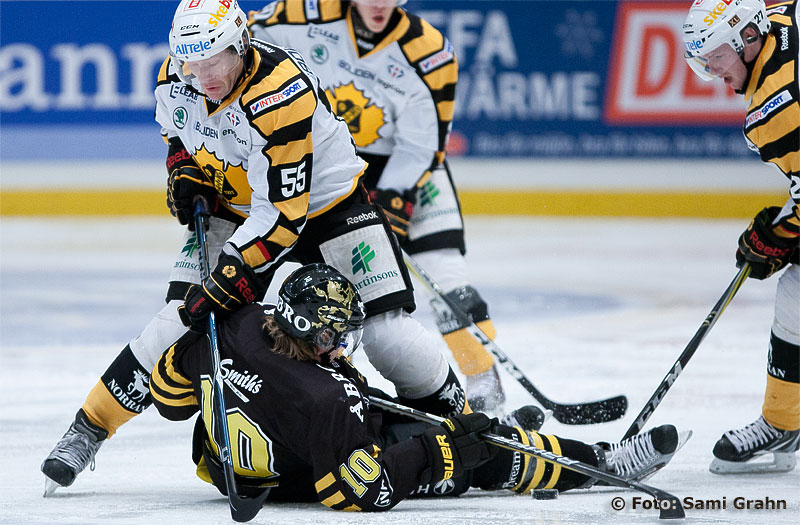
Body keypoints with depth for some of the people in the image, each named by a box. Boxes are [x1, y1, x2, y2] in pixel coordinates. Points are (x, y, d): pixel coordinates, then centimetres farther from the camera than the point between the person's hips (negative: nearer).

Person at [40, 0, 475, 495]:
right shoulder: (176, 77, -15)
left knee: (388, 333, -15)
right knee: (180, 320, -10)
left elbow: (281, 215, -35)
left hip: (324, 202, -5)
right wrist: (184, 171, -6)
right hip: (235, 207, 5)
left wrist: (225, 282, -38)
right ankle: (88, 428, 0)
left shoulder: (282, 94, -36)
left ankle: (458, 415, 8)